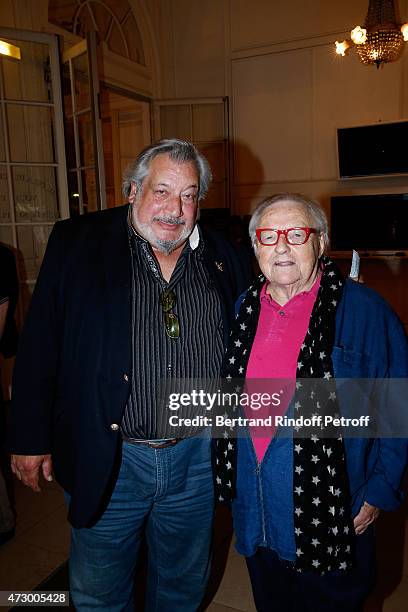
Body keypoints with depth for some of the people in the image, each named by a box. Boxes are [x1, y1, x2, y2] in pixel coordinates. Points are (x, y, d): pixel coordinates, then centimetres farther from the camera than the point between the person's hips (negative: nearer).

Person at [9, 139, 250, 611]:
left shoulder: (220, 258, 0)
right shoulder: (76, 242, -7)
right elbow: (39, 345, -6)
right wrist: (31, 439, -4)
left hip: (197, 459, 3)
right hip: (105, 461, -2)